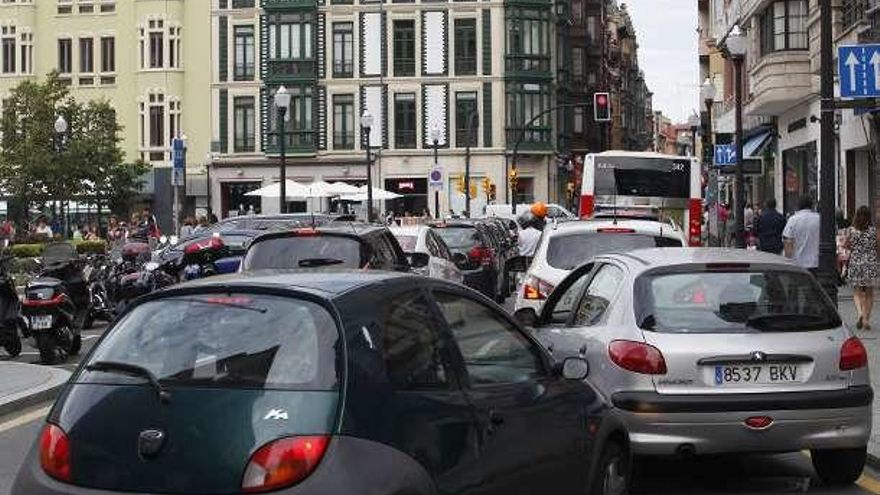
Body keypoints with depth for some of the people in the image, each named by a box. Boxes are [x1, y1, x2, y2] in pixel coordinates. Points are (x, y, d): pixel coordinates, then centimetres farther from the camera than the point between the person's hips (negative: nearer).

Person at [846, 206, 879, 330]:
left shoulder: (852, 230, -6)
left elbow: (848, 246, 1)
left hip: (855, 264, 0)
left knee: (857, 292, 8)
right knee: (869, 294, 12)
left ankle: (860, 313, -17)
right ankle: (866, 319, 11)